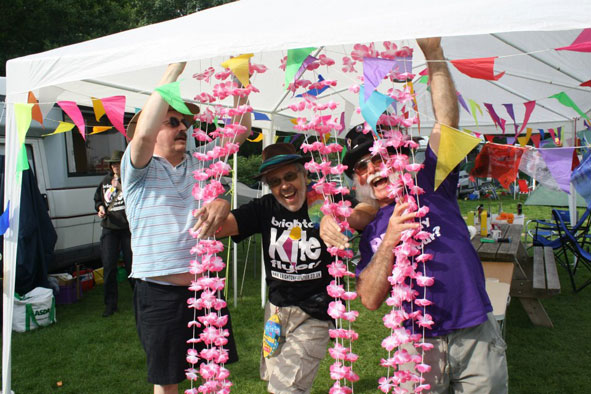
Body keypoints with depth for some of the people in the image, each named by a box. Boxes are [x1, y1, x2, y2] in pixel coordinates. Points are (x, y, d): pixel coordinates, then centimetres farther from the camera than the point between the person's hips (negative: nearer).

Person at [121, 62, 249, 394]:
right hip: (160, 292, -4)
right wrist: (175, 68, -24)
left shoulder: (200, 163, 8)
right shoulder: (140, 170, -5)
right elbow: (143, 134, -26)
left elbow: (240, 129, 3)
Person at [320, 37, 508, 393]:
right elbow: (370, 300, -8)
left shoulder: (429, 185, 1)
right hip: (420, 346, 1)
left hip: (477, 335, 0)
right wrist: (388, 242, -21)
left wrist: (434, 55, -17)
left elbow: (448, 120, -9)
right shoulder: (369, 230, 3)